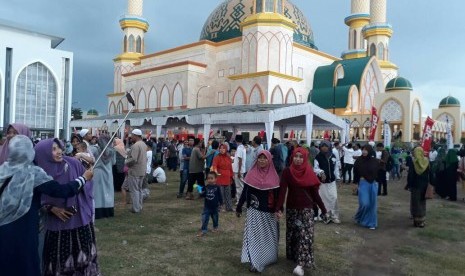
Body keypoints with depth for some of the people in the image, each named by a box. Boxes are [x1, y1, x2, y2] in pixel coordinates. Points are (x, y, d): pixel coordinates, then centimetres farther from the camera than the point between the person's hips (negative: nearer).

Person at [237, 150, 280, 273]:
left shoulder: (274, 176, -3)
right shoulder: (251, 174, -5)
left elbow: (277, 194, -1)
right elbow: (244, 192, 0)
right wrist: (239, 207, 3)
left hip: (269, 211, 2)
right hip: (254, 211, -2)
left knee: (269, 236, 13)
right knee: (254, 235, -4)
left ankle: (269, 257, 32)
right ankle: (255, 262, 0)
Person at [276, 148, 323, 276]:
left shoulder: (309, 172, -5)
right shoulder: (287, 171, -8)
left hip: (307, 208, 1)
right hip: (291, 208, 0)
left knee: (305, 234, -1)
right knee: (292, 233, 6)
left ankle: (301, 263, 3)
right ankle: (293, 255, 16)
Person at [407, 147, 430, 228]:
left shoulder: (413, 162, -12)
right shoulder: (426, 161, -2)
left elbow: (410, 174, -11)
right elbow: (429, 174, 1)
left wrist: (408, 184, -4)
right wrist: (428, 184, 7)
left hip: (415, 185, -3)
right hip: (424, 185, 3)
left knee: (415, 202, 4)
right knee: (422, 202, 14)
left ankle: (417, 220, 3)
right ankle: (421, 220, 16)